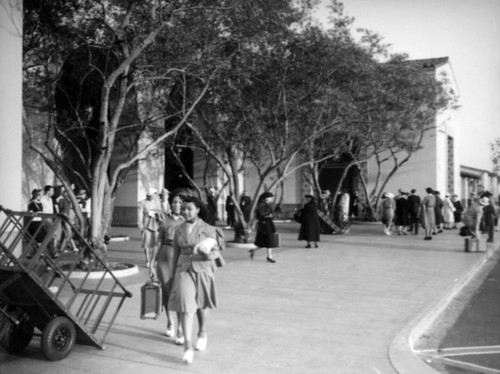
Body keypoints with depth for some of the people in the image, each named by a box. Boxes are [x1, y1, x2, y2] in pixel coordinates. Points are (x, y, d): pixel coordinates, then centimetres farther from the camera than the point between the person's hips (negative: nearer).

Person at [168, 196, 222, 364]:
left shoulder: (208, 229, -4)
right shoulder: (179, 229, 4)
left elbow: (217, 251, -2)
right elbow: (176, 253, 12)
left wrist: (210, 255, -25)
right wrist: (174, 273, 16)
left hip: (203, 270, -1)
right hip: (184, 270, 1)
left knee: (201, 305, 16)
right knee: (185, 307, -12)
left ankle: (202, 333, 43)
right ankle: (188, 347, -11)